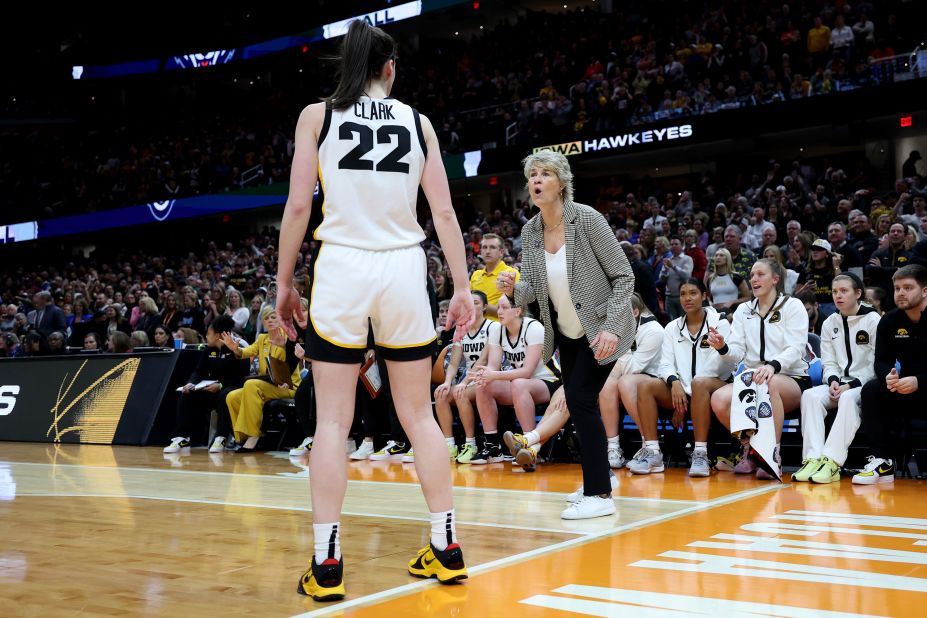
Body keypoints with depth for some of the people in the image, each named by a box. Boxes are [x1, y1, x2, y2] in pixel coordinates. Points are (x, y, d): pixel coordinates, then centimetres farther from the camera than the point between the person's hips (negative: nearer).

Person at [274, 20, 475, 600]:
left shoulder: (317, 115, 4)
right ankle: (447, 549, 15)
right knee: (420, 414, 11)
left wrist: (285, 281, 7)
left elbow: (298, 206, -2)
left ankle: (328, 563, 2)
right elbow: (445, 212, 4)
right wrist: (463, 287, 7)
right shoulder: (417, 122, 8)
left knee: (333, 420, 3)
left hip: (342, 267, -1)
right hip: (405, 269, 2)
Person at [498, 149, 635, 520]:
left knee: (580, 399, -15)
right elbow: (532, 289, -1)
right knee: (580, 404, 12)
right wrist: (513, 289, -25)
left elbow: (623, 276, -17)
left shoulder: (587, 219, -20)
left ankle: (599, 495, -8)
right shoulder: (530, 231, -5)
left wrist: (611, 327, -25)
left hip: (601, 329, -6)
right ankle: (595, 480, 30)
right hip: (565, 331, 6)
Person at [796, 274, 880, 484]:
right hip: (838, 385, 5)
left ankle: (832, 462, -45)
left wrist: (852, 385, -17)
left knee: (848, 399, -38)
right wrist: (833, 381, -10)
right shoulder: (829, 324, 14)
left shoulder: (873, 320, -2)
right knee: (810, 395, -26)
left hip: (865, 385, -5)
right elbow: (829, 362, 11)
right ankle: (813, 458, -38)